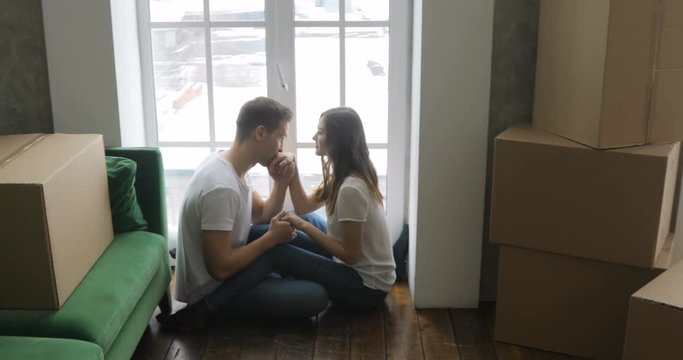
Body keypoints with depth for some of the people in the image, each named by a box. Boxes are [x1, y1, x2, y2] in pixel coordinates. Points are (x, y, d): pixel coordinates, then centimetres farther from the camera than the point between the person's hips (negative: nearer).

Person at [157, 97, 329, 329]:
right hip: (211, 286, -10)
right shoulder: (221, 187, -29)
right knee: (315, 297, -16)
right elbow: (220, 268, -28)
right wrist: (272, 238, -17)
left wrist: (281, 183, -8)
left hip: (221, 270, 10)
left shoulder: (226, 163, 1)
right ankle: (205, 307, -8)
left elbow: (262, 216, 11)